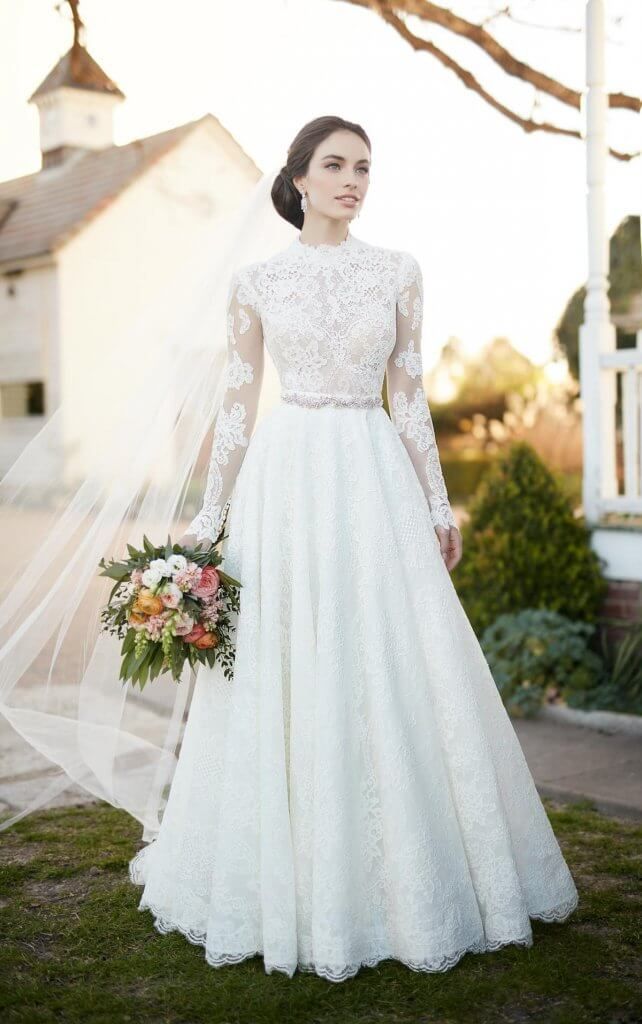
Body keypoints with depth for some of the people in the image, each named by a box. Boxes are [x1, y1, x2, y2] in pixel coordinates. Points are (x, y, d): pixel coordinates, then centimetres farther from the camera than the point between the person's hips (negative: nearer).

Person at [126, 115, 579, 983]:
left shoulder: (398, 272, 7)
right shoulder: (255, 283, 5)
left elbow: (410, 397, 8)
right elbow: (237, 406, 5)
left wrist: (439, 505, 6)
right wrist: (208, 518, 2)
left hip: (374, 477, 1)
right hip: (285, 479, 0)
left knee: (394, 676, 1)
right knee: (286, 683, 2)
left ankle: (410, 876, 18)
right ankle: (293, 882, 19)